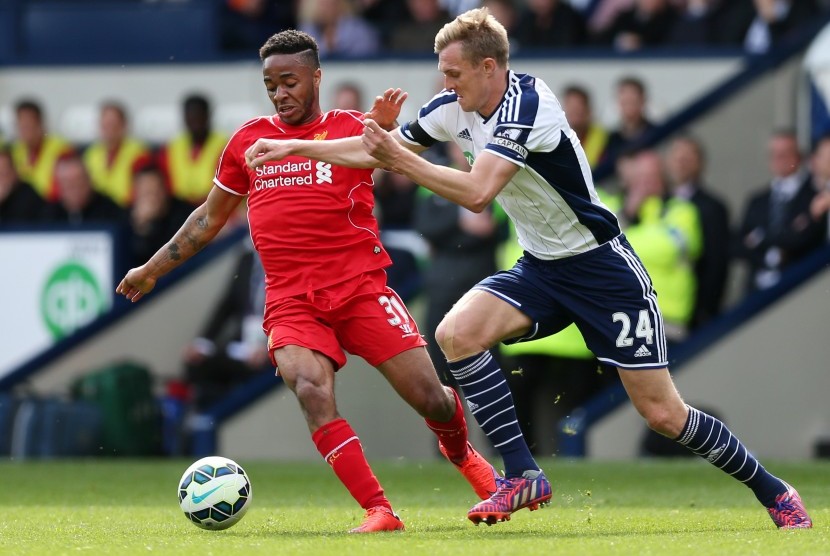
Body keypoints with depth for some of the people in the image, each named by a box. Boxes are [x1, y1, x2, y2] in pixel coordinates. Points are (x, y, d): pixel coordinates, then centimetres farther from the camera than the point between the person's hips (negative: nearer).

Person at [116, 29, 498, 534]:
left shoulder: (351, 128, 4)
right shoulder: (249, 140, 13)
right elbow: (211, 216, 26)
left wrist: (386, 133, -37)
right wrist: (153, 269, 28)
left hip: (360, 285, -2)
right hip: (291, 300, 2)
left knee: (431, 399, -6)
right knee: (310, 389, -27)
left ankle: (462, 453, 31)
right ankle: (380, 512, -25)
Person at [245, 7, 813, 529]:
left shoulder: (526, 104, -25)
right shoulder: (455, 107, 0)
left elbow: (477, 192, -34)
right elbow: (379, 148, 12)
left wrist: (400, 160, -29)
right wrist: (292, 147, 9)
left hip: (601, 267, -7)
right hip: (540, 268, 7)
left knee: (663, 414, -8)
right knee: (457, 334, -19)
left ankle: (772, 490, 12)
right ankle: (523, 476, -11)